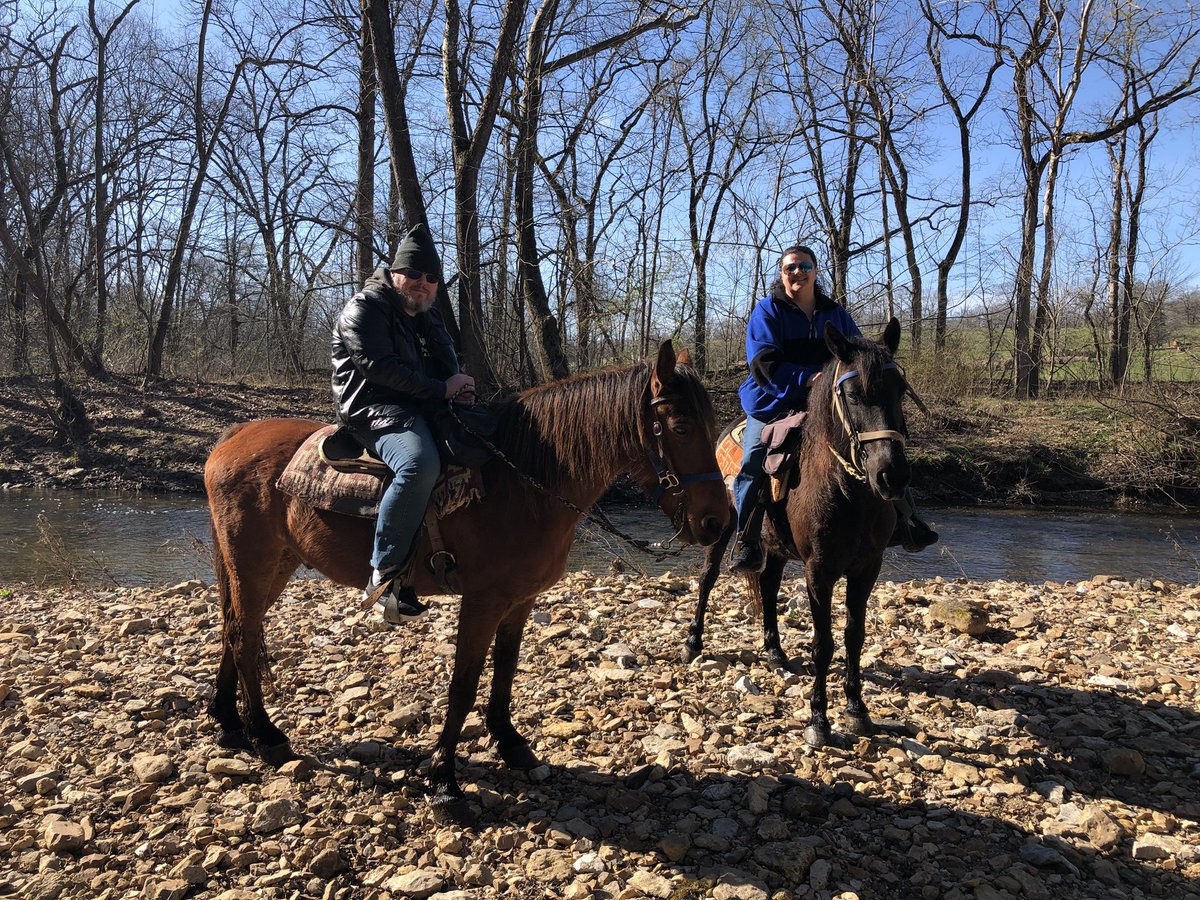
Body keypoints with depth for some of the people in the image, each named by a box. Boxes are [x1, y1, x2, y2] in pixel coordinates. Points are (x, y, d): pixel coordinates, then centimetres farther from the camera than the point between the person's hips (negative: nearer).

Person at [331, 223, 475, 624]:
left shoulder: (429, 316, 21)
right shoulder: (364, 309, -5)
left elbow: (448, 366, 22)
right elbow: (379, 367, -17)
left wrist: (460, 387, -3)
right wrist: (440, 388, -17)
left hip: (424, 407, 9)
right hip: (375, 409, -9)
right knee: (420, 463, -38)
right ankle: (384, 575, -32)